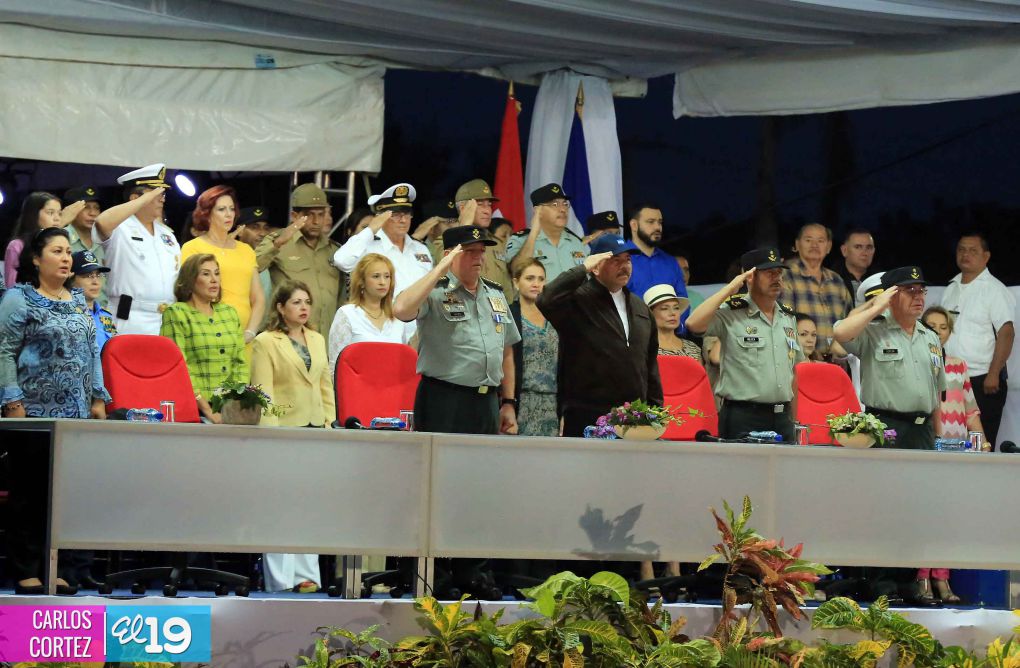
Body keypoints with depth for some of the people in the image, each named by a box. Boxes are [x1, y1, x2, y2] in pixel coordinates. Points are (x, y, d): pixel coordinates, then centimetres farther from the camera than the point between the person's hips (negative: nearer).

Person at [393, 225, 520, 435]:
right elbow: (401, 310, -24)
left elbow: (506, 352, 22)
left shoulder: (495, 294, 17)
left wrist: (509, 403, 17)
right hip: (444, 402, -6)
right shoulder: (434, 291, -2)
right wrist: (439, 271, -17)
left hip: (488, 404, 6)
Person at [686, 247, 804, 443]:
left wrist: (796, 417, 17)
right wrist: (730, 289, -13)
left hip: (782, 418, 6)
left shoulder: (788, 317, 16)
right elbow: (693, 324, -22)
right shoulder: (731, 314, -4)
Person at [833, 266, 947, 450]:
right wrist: (877, 308, -8)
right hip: (885, 428, -6)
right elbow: (841, 333, -21)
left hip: (923, 430, 6)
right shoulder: (872, 333, 1)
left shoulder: (931, 339, 20)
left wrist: (938, 435, 19)